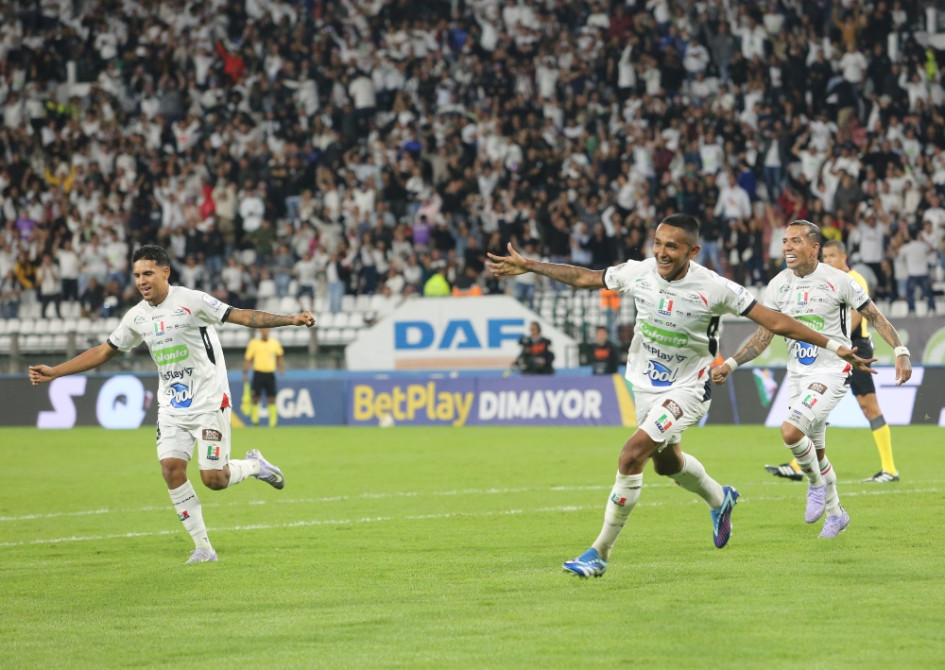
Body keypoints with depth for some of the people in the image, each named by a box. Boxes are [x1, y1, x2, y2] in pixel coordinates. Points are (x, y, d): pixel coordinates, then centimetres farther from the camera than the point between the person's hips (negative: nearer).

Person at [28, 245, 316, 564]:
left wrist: (290, 320, -26)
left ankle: (254, 465, 22)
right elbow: (104, 351, 16)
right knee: (171, 467, -12)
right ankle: (203, 547, -2)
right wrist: (54, 372, 13)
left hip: (209, 402, -5)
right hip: (172, 408, 5)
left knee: (212, 478, -12)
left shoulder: (191, 301, -11)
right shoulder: (137, 317, 6)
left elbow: (242, 316, -15)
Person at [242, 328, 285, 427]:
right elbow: (247, 359, 3)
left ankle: (273, 422, 1)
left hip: (270, 374, 2)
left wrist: (281, 368, 7)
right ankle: (255, 421, 9)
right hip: (258, 373, -2)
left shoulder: (275, 343, 7)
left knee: (271, 399, -2)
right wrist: (245, 373, -4)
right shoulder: (253, 343, 0)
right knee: (255, 398, -2)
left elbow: (280, 357, 21)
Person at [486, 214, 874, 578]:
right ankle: (719, 500, 58)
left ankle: (600, 553, -10)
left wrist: (833, 346, -19)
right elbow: (584, 278, 4)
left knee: (632, 456, -21)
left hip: (686, 390, -6)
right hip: (645, 384, 6)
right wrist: (528, 266, 4)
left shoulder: (713, 288, -23)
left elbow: (775, 322, -18)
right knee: (666, 462, 25)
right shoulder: (638, 273, -12)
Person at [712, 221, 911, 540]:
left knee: (790, 431, -23)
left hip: (831, 372, -6)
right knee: (815, 450, 14)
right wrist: (731, 364, -6)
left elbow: (875, 316, -5)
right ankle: (835, 513, 32)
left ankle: (816, 483, 4)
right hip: (798, 374, 6)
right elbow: (763, 336, 6)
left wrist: (901, 352, -15)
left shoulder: (836, 280, -12)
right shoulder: (778, 285, 1)